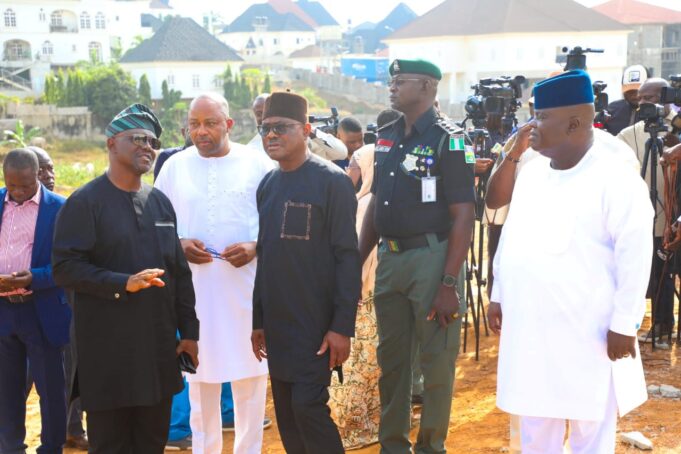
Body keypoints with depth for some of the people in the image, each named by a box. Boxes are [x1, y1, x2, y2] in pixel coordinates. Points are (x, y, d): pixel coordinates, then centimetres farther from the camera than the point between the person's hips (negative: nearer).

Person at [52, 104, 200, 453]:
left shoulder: (160, 202, 12)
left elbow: (180, 272, 13)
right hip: (107, 350, -5)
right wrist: (123, 284, -23)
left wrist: (189, 332, 10)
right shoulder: (85, 201, -6)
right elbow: (65, 268, -13)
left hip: (159, 346, 5)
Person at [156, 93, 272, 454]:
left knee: (250, 375, 5)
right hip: (194, 287, 2)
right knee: (200, 374, 8)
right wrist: (178, 244, -9)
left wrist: (255, 247, -15)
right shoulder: (174, 167, 6)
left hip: (246, 283, -1)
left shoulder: (257, 165, 0)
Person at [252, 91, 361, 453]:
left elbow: (347, 256, -13)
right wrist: (258, 320, 15)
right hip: (277, 325, 7)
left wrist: (343, 326, -17)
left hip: (317, 324, -6)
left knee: (308, 408, -8)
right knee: (286, 414, 10)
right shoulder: (267, 185, 11)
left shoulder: (331, 181, -9)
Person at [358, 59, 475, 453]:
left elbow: (463, 216, -14)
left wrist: (449, 284, -19)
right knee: (391, 358, 15)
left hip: (431, 257, -6)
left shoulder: (448, 140, -10)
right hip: (389, 257, 7)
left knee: (436, 361, 4)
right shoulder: (387, 137, 10)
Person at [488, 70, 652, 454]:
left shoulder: (617, 180, -14)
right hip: (530, 327, 6)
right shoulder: (532, 171, 8)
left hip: (588, 334, -6)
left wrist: (624, 324, -14)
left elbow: (634, 257, -14)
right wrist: (499, 295, 15)